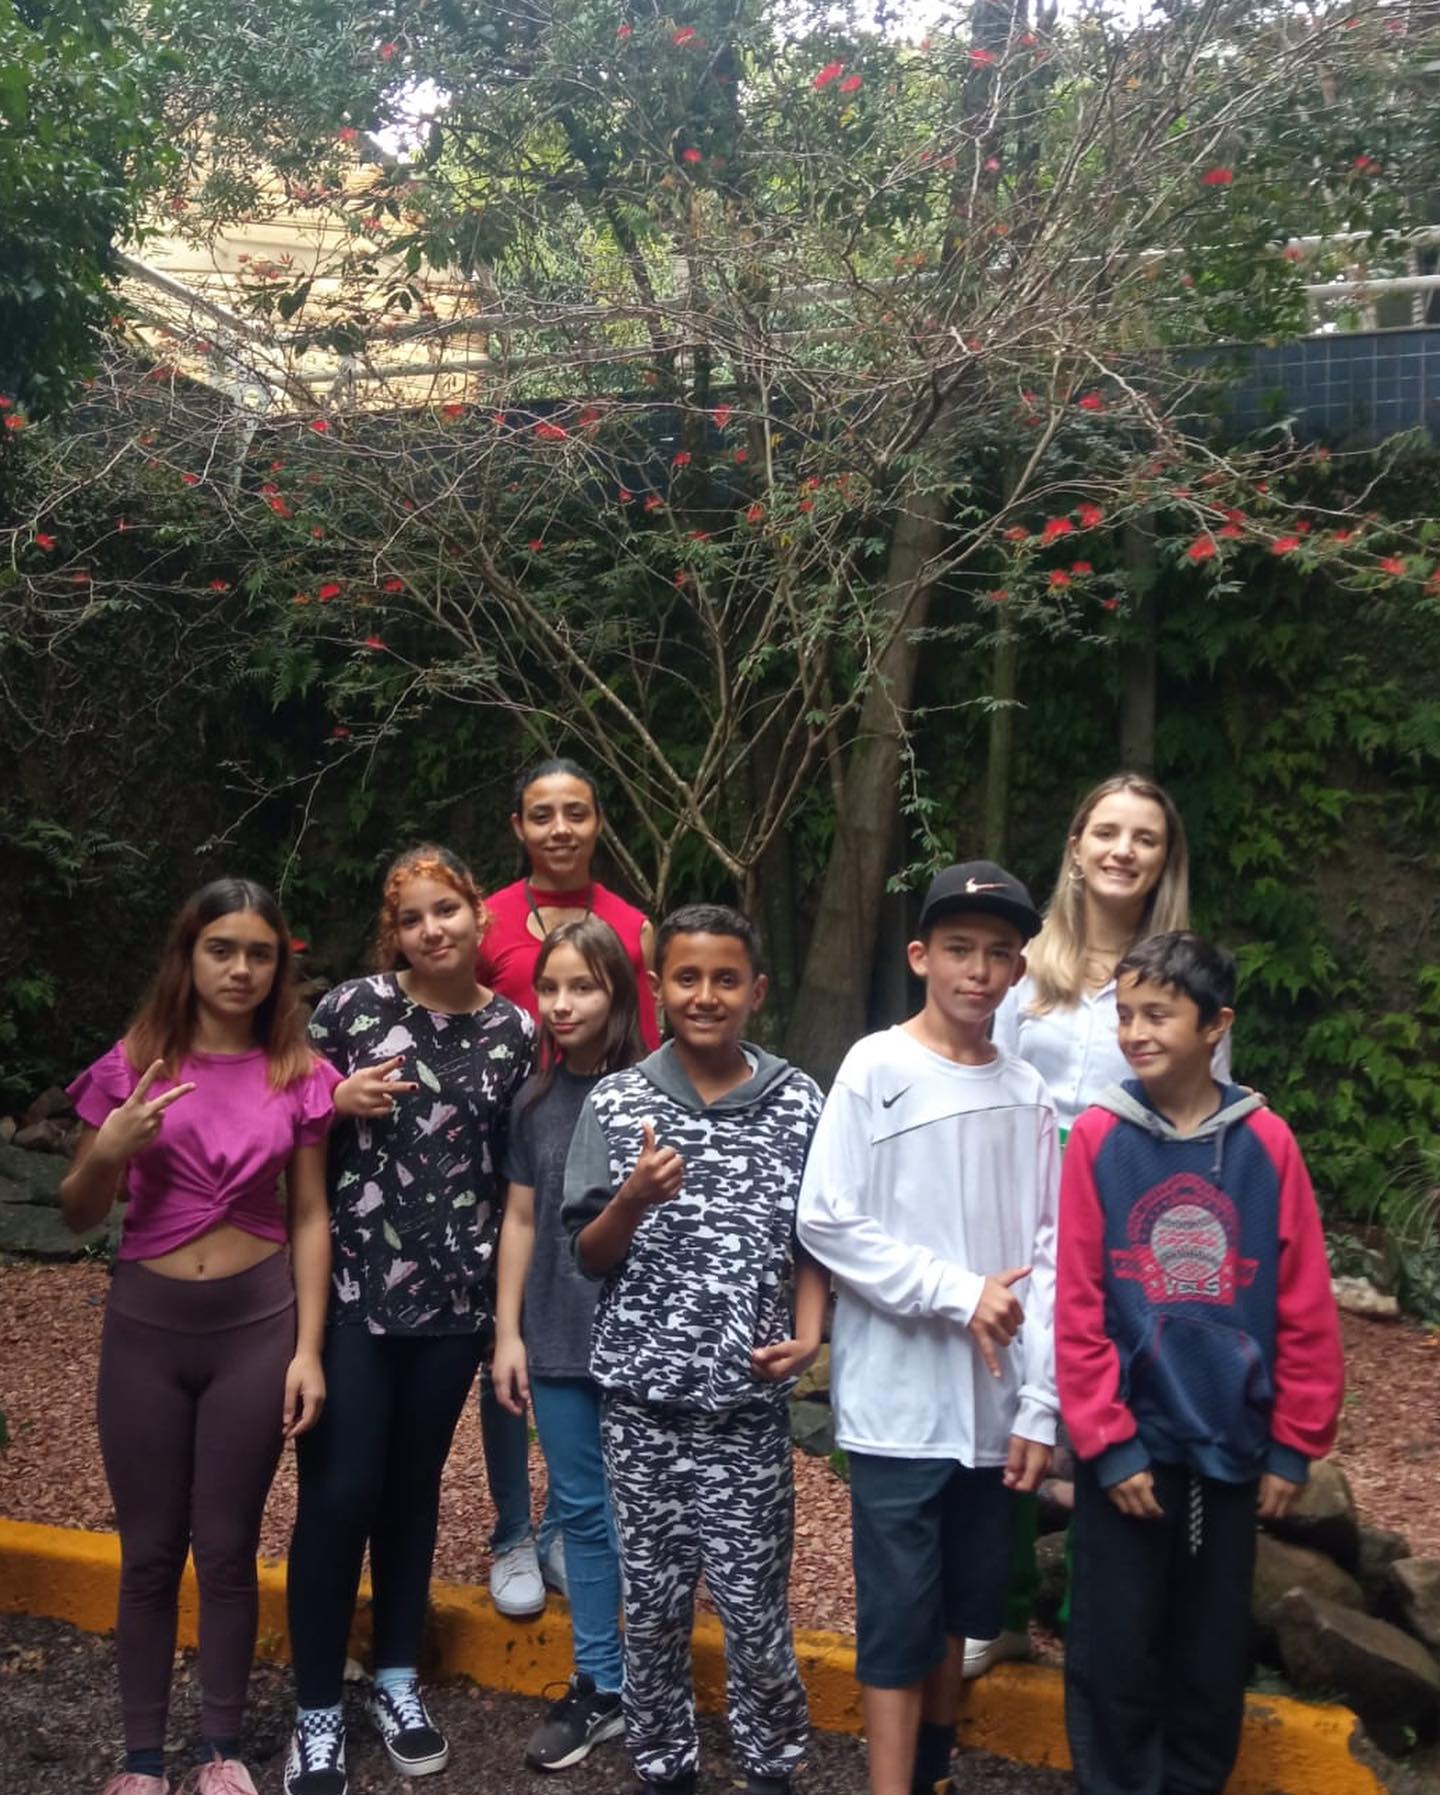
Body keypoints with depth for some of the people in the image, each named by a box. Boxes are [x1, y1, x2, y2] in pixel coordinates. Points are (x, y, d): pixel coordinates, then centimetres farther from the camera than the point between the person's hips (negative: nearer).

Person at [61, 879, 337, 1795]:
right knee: (149, 1550, 10)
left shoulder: (301, 1075, -2)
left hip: (257, 1322, 0)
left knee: (227, 1549, 8)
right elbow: (79, 1214, 4)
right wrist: (109, 1150, -17)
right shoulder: (132, 1063, -3)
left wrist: (309, 1349, -4)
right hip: (147, 1322, 1)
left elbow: (310, 1220, 2)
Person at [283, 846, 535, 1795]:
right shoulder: (352, 1006, -7)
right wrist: (339, 1103, -18)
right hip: (349, 1285, -2)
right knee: (339, 1491, -1)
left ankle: (398, 1678, 33)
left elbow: (516, 1168, 9)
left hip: (454, 1292, 2)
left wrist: (509, 1300, 8)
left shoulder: (516, 1032, 1)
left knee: (415, 1485, 14)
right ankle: (318, 1711, 16)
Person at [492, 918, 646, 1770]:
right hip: (556, 1339, 4)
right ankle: (600, 1687, 26)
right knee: (583, 1514, 13)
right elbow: (521, 1220, 8)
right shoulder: (536, 1101, 4)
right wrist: (508, 1331, 7)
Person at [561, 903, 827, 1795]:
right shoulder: (616, 1103, -2)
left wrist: (808, 1335, -7)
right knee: (652, 1599, 12)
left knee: (754, 1604, 6)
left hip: (748, 1399, 0)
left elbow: (811, 1241, 8)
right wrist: (633, 1200, -17)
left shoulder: (799, 1102, -1)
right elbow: (588, 1255, 2)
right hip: (643, 1396, 1)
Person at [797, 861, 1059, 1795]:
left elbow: (1049, 1254, 5)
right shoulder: (877, 1068, -8)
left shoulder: (1027, 1092, 5)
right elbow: (827, 1223, -12)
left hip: (991, 1405, 5)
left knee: (960, 1608, 17)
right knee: (900, 1620, 0)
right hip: (898, 1401, -4)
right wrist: (958, 1293, -15)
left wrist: (1039, 1405, 0)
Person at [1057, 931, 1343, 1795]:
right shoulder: (1097, 1138, -8)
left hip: (1234, 1447, 2)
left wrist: (1294, 1444, 0)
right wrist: (1106, 1441, -9)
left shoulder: (1267, 1142, -5)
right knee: (1114, 1656, 9)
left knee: (1214, 1656, 16)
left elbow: (1305, 1310, -1)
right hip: (1130, 1447, -1)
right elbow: (1079, 1309, -7)